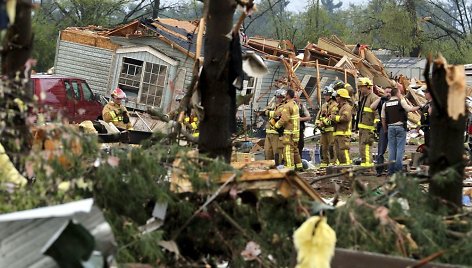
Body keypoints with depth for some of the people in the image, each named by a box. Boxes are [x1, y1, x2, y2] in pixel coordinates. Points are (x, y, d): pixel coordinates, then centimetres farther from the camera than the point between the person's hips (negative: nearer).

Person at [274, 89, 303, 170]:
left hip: (289, 131, -9)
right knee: (295, 149, 18)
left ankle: (290, 167, -8)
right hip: (296, 130, 9)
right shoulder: (295, 105, 13)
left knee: (288, 150, -7)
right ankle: (299, 166, 23)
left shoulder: (287, 106, -16)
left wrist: (277, 125, -7)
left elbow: (284, 119, -23)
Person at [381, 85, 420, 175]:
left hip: (390, 127, 4)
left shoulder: (385, 104, 9)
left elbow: (383, 118, 10)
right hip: (400, 126, -4)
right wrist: (418, 107, 8)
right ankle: (398, 169, -5)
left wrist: (385, 129, 17)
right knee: (400, 148, -1)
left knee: (391, 149, 7)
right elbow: (410, 109, -9)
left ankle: (391, 170, 6)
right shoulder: (401, 101, -4)